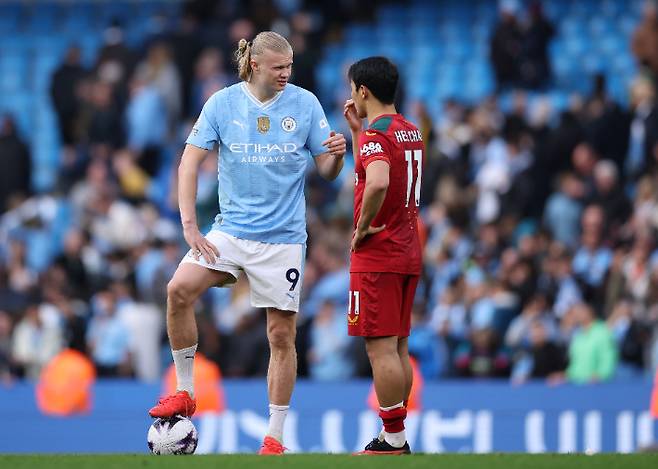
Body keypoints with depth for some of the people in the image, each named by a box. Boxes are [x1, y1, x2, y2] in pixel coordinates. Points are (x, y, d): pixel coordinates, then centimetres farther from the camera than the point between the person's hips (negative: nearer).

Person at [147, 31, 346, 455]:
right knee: (180, 289, -22)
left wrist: (337, 155, -21)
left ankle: (275, 436, 11)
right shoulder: (222, 103, -2)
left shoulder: (305, 104, -1)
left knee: (282, 334, 0)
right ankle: (185, 393, -7)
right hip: (231, 229, 0)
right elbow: (190, 162, -1)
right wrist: (189, 225, -11)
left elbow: (327, 172, 3)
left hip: (283, 236, 0)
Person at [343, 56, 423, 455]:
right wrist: (357, 128, 25)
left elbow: (378, 183, -34)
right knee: (399, 347, 12)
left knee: (381, 348, -7)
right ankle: (396, 438, 15)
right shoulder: (411, 131, 13)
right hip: (408, 253, 9)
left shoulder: (376, 134, -15)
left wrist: (363, 226, -20)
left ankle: (393, 440, -8)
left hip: (377, 254, -9)